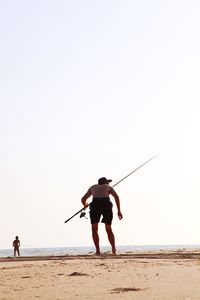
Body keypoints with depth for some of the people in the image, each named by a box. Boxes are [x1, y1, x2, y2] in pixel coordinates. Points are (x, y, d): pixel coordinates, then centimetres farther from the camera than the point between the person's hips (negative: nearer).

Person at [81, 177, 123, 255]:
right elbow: (116, 197, 10)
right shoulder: (108, 187, 28)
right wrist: (119, 211, 5)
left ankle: (97, 250, -5)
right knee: (109, 229, 13)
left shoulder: (93, 187, 33)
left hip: (95, 204, 0)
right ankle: (113, 247, -7)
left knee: (94, 229, 10)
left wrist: (85, 205, 61)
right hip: (106, 204, 0)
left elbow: (83, 199, 38)